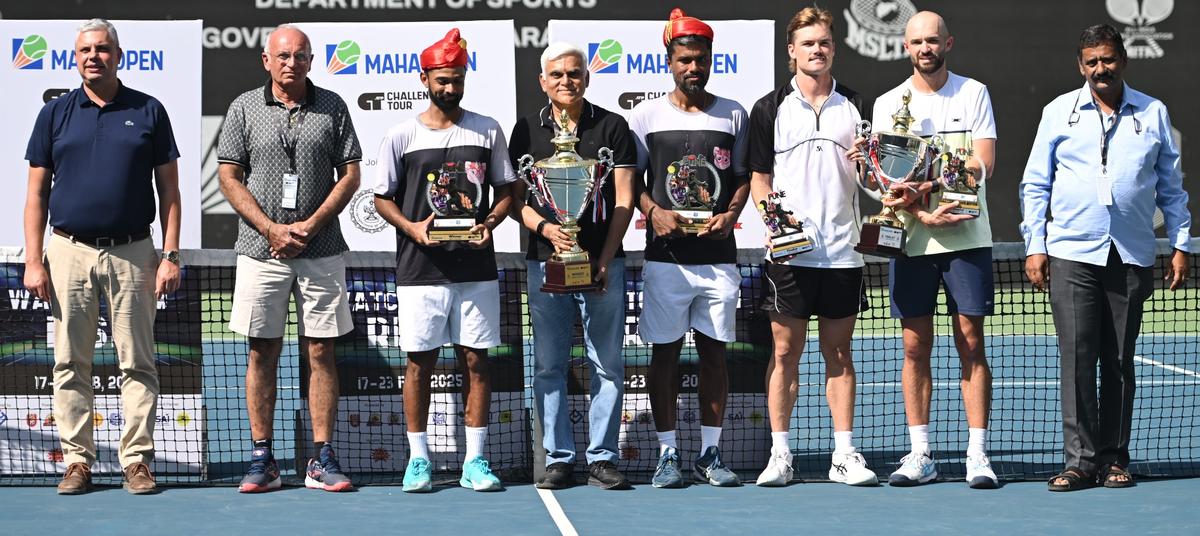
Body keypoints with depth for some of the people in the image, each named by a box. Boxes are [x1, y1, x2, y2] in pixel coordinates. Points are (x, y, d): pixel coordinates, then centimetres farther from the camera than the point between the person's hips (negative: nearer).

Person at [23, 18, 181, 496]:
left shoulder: (149, 112, 6)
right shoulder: (55, 114, 8)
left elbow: (169, 189, 6)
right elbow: (36, 192, 8)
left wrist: (170, 255, -3)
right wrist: (33, 261, -1)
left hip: (132, 252, -1)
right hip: (68, 251, 1)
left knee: (137, 363, 0)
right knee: (70, 363, 4)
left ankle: (137, 460, 6)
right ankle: (77, 461, 10)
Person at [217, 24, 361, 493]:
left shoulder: (332, 107, 6)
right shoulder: (244, 108, 5)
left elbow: (350, 174, 4)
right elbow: (229, 177, 2)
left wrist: (310, 226, -8)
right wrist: (271, 230, -9)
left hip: (321, 251, 0)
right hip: (260, 251, 0)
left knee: (321, 353, 1)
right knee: (262, 353, 3)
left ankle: (323, 460, 6)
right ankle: (262, 459, 9)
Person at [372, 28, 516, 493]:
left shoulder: (488, 131, 7)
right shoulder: (401, 136, 3)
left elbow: (506, 190, 11)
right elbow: (383, 198, 6)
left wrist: (489, 223, -8)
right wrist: (412, 227, -12)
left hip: (476, 268, 1)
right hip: (420, 269, -1)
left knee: (476, 360, 2)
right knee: (420, 362, 3)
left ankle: (475, 461, 8)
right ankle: (418, 459, 12)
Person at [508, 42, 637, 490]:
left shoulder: (612, 127, 5)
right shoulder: (527, 130, 9)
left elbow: (624, 199, 2)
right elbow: (515, 200, 8)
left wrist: (605, 259, -7)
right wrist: (547, 228, -12)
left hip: (602, 262, -1)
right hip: (545, 262, 1)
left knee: (608, 364, 0)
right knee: (549, 366, 2)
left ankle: (602, 458, 7)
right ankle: (558, 458, 10)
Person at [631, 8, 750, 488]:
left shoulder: (733, 115, 8)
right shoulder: (646, 116, 3)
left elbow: (744, 177, 12)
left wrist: (730, 213, -6)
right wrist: (654, 211, -11)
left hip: (718, 254, 1)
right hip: (665, 255, -1)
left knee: (714, 352, 5)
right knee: (665, 352, 2)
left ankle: (710, 453, 12)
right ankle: (667, 454, 8)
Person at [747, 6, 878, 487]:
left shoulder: (855, 106, 10)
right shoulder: (770, 109, 5)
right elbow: (759, 177, 5)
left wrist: (868, 162, -8)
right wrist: (774, 213, -12)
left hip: (842, 250, 2)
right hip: (789, 251, -2)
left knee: (838, 352, 6)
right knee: (785, 350, 1)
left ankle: (845, 455, 10)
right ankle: (780, 455, 7)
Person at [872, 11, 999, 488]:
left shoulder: (974, 94, 4)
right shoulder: (888, 104, 7)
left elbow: (983, 165, -6)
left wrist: (929, 186, -18)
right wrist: (924, 215, -17)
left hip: (968, 238, -1)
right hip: (911, 241, 1)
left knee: (972, 344, -2)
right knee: (915, 347, 2)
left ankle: (977, 455, 1)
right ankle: (920, 455, 8)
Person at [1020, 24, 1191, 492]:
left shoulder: (1153, 114, 10)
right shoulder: (1058, 112, 8)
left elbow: (1171, 186, 14)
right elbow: (1035, 184, 9)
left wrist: (1180, 244, 7)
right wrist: (1035, 246, 1)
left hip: (1131, 259, 1)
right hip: (1072, 256, -1)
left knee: (1119, 361, 5)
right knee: (1077, 358, -7)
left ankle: (1115, 459, 12)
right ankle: (1081, 460, -5)